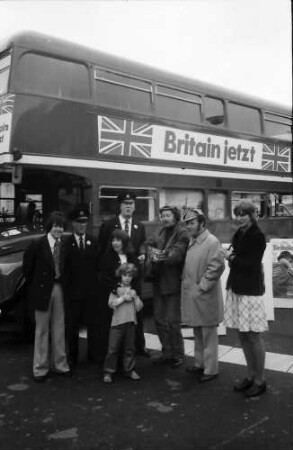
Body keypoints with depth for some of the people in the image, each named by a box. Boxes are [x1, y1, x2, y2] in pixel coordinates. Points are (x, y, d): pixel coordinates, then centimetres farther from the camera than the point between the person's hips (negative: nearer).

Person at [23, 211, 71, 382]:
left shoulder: (64, 246, 1)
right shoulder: (38, 245, -10)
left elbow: (63, 268, 9)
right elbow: (27, 267, -2)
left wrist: (62, 284, 1)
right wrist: (35, 286, 1)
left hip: (59, 289, 4)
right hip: (43, 290, -4)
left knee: (59, 329, 12)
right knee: (42, 330, 6)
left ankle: (60, 364, 24)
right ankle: (40, 368, 17)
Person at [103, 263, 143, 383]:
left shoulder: (134, 290, 11)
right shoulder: (116, 289, 3)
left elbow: (139, 307, 7)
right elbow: (111, 303, -9)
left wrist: (135, 297, -7)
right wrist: (123, 298, -12)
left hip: (131, 322, 3)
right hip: (117, 322, -3)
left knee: (130, 348, 8)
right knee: (113, 348, -2)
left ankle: (130, 370, 20)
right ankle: (108, 372, 5)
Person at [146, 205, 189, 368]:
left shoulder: (182, 233, -7)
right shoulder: (160, 232, 13)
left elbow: (177, 254, -18)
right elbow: (149, 244, 2)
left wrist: (162, 255, -29)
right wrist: (153, 252, -18)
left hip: (173, 283, -6)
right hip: (159, 281, 7)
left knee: (172, 321, -2)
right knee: (159, 319, 12)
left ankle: (177, 355, 15)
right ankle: (166, 352, 27)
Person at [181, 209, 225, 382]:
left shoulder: (212, 242, -15)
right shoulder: (193, 241, 12)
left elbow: (217, 266, -21)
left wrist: (203, 286, -19)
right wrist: (185, 280, 11)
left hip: (204, 296, -8)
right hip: (192, 294, 9)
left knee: (208, 334, 3)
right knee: (197, 333, 19)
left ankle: (211, 369, 14)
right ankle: (200, 363, 33)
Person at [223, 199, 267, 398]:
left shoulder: (257, 236, -10)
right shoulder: (240, 233, 11)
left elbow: (252, 264, -14)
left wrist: (232, 258, -9)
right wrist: (231, 255, -4)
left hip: (250, 291, -7)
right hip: (237, 288, 7)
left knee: (253, 336, 1)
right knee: (243, 335, 12)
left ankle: (260, 381, 14)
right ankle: (251, 376, 26)